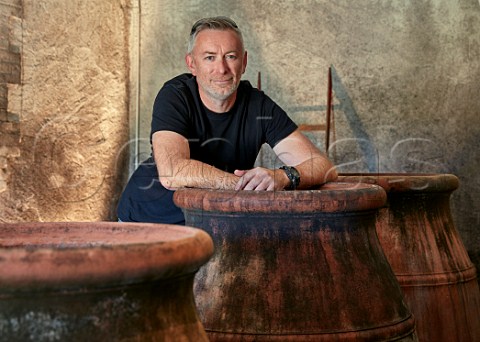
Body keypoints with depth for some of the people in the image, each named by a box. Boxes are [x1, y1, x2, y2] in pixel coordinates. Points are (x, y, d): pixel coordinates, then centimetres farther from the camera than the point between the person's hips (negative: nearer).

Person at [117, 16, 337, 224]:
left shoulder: (259, 105, -10)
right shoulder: (174, 97, -18)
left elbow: (323, 166, -16)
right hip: (150, 219, -4)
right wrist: (243, 182, -38)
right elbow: (171, 173, -34)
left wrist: (282, 177, -37)